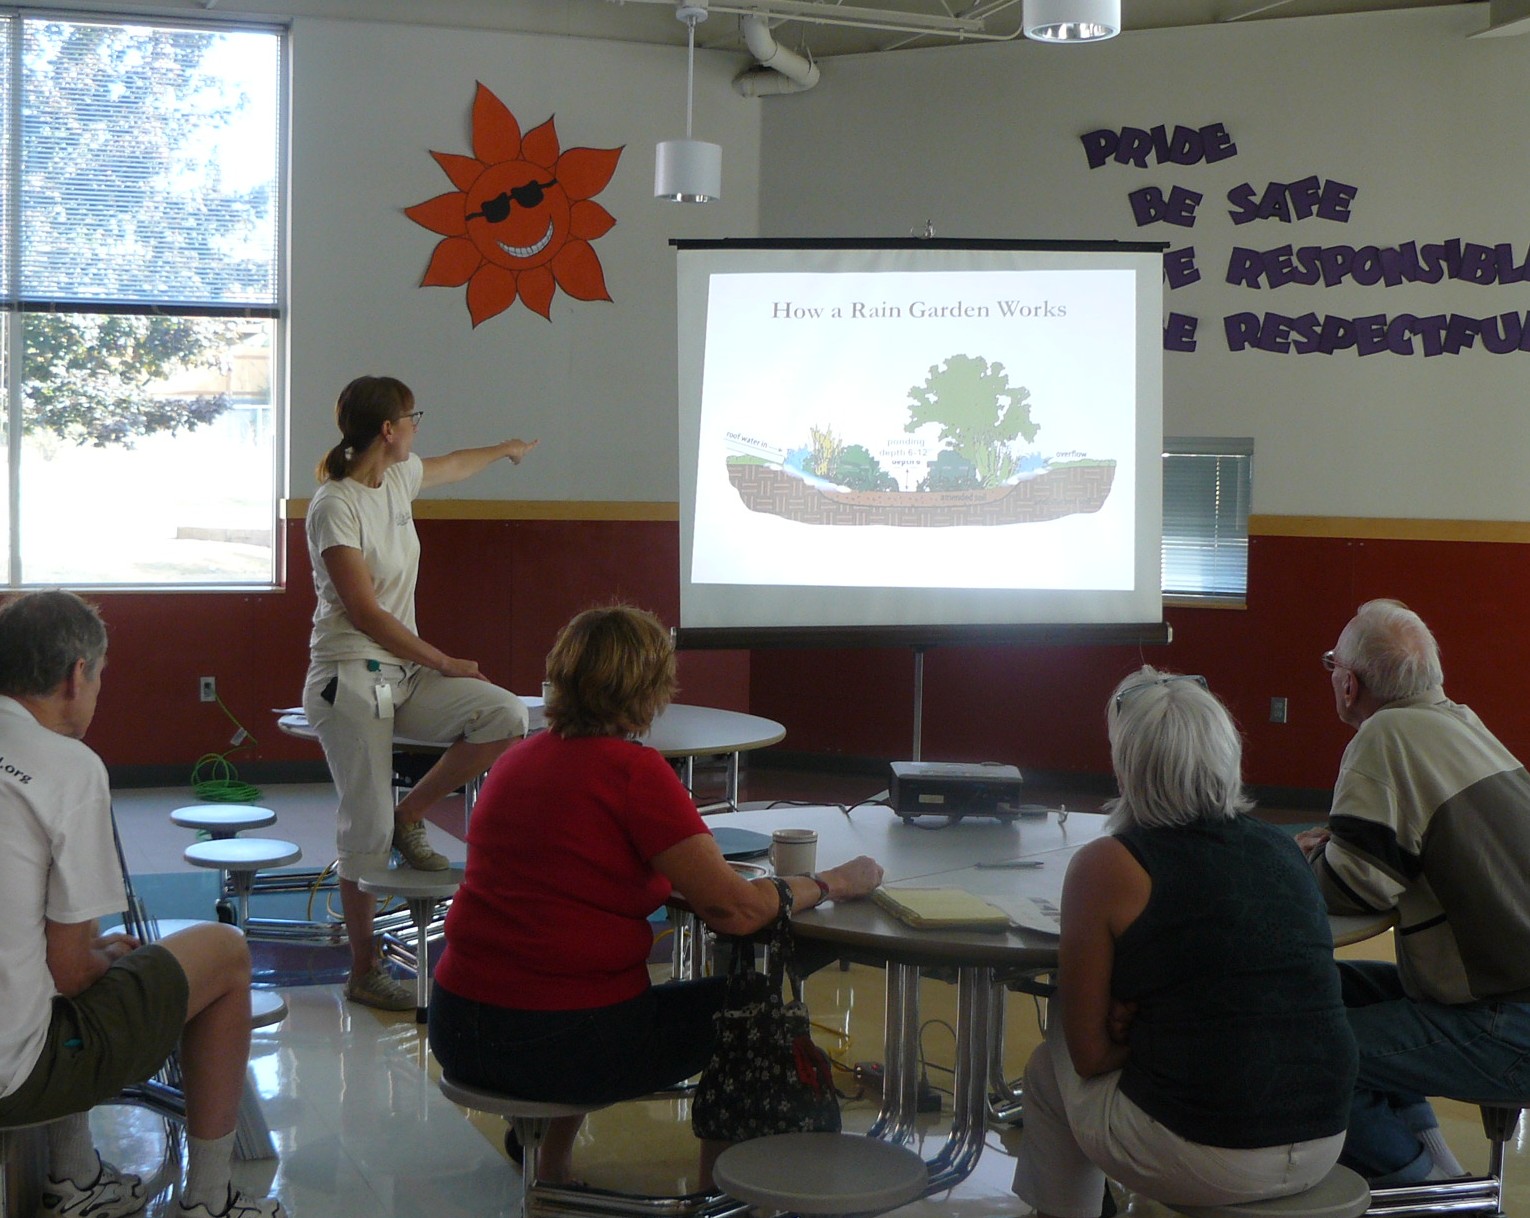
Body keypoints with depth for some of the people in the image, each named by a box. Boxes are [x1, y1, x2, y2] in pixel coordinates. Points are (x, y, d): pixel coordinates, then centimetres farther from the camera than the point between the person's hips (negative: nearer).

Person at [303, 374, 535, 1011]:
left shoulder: (398, 478, 8)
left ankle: (409, 816, 5)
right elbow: (365, 613, -19)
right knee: (367, 830, -5)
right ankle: (364, 972, 9)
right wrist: (445, 663, -13)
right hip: (350, 679, -8)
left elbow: (453, 465, 33)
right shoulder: (334, 506, -16)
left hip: (404, 673, 8)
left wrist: (508, 448, 50)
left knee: (506, 716, -14)